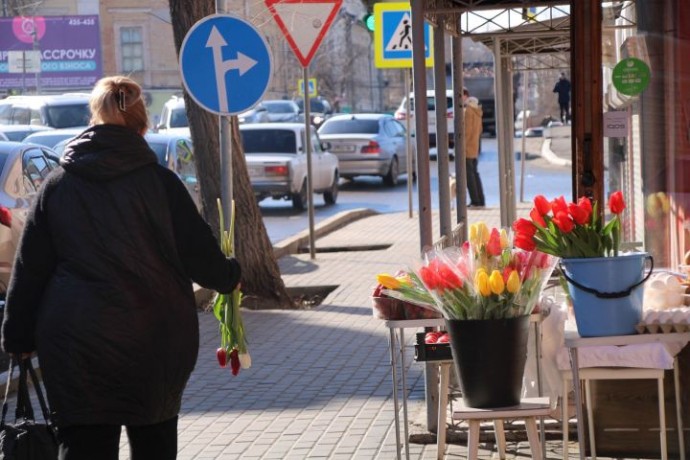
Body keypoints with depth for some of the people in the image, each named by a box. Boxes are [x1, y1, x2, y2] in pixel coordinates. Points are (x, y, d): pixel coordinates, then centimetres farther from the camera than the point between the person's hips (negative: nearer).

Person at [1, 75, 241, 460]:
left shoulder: (58, 185, 2)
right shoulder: (161, 182, -4)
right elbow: (198, 252, 0)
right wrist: (229, 276, 21)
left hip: (75, 348, 0)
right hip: (155, 342, 0)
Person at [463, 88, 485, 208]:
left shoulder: (468, 111, -14)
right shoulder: (477, 111, 15)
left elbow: (467, 131, -19)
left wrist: (462, 147, -19)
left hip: (467, 148, -9)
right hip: (475, 148, 9)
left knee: (469, 175, -7)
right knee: (474, 173, 12)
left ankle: (475, 201, -9)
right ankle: (480, 201, 12)